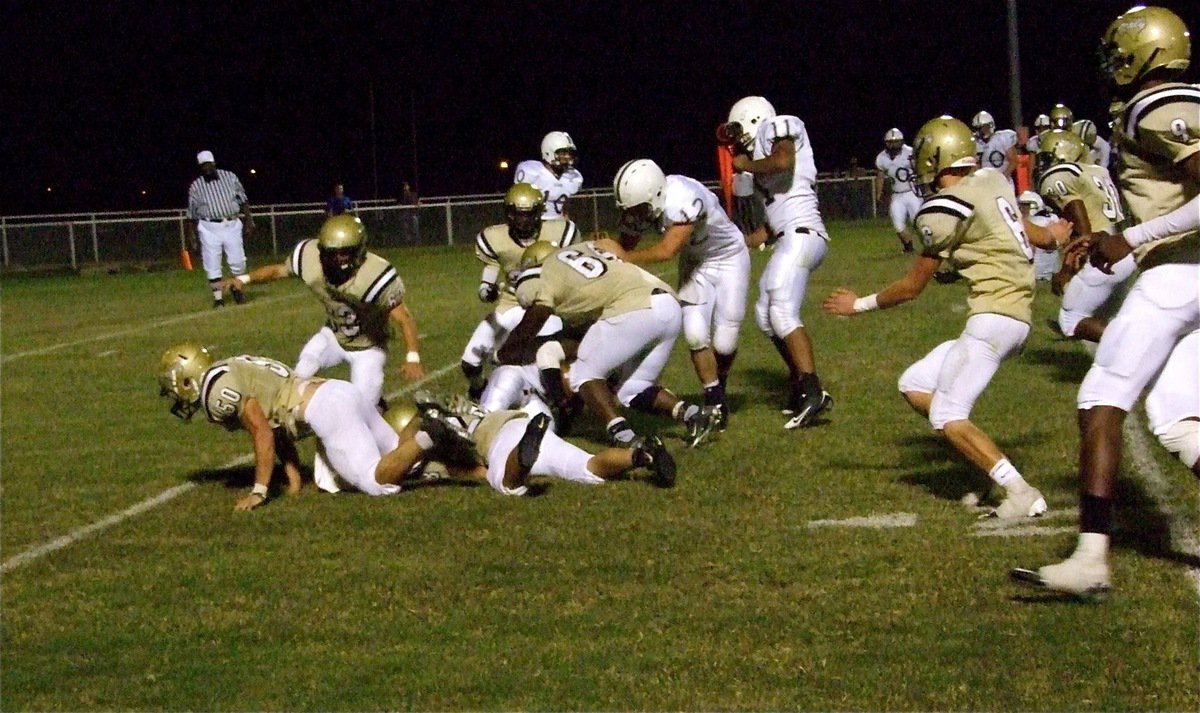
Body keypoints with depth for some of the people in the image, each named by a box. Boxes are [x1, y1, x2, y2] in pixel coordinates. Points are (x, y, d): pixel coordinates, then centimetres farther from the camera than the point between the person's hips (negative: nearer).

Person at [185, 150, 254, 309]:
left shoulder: (229, 177, 3)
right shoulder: (195, 186, 2)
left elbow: (243, 200, 8)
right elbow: (191, 214, 6)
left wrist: (248, 220, 2)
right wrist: (191, 234, 1)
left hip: (232, 225, 1)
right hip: (209, 228, -1)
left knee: (238, 261, -1)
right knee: (212, 265, -3)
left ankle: (237, 288, 23)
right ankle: (218, 297, 6)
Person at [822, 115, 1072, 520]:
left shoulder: (944, 210, -10)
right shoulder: (993, 180, 10)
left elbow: (912, 288, 0)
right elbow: (1032, 235, 27)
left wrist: (860, 305, 14)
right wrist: (1052, 236, 50)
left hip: (993, 316, -9)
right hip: (1016, 316, 9)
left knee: (948, 418, -11)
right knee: (914, 386, 13)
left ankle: (1021, 494, -15)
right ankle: (989, 465, 8)